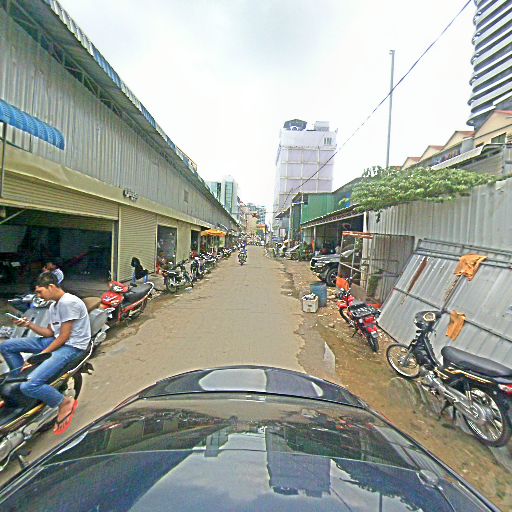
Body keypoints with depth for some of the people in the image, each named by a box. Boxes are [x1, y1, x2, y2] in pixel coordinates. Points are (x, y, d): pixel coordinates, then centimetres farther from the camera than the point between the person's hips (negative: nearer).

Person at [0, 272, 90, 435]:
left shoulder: (68, 302, -20)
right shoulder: (54, 306, 13)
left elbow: (64, 337, -18)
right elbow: (50, 333, 17)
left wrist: (41, 355, -9)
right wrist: (29, 324, 5)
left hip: (72, 347, -10)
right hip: (57, 341, 10)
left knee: (29, 386, -22)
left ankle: (65, 402, 1)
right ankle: (20, 379, 24)